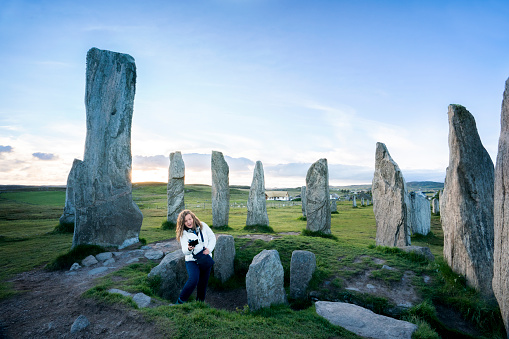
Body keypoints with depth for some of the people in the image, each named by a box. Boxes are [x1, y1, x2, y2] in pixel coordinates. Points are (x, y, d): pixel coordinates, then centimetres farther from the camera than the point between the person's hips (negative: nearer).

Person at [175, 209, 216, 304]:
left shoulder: (202, 226, -1)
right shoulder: (183, 233, -7)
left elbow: (212, 237, 6)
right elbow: (184, 251, -16)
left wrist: (209, 249, -10)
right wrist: (189, 249, -39)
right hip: (192, 261, -3)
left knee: (203, 284, 7)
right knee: (193, 280, -24)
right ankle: (180, 301, -7)